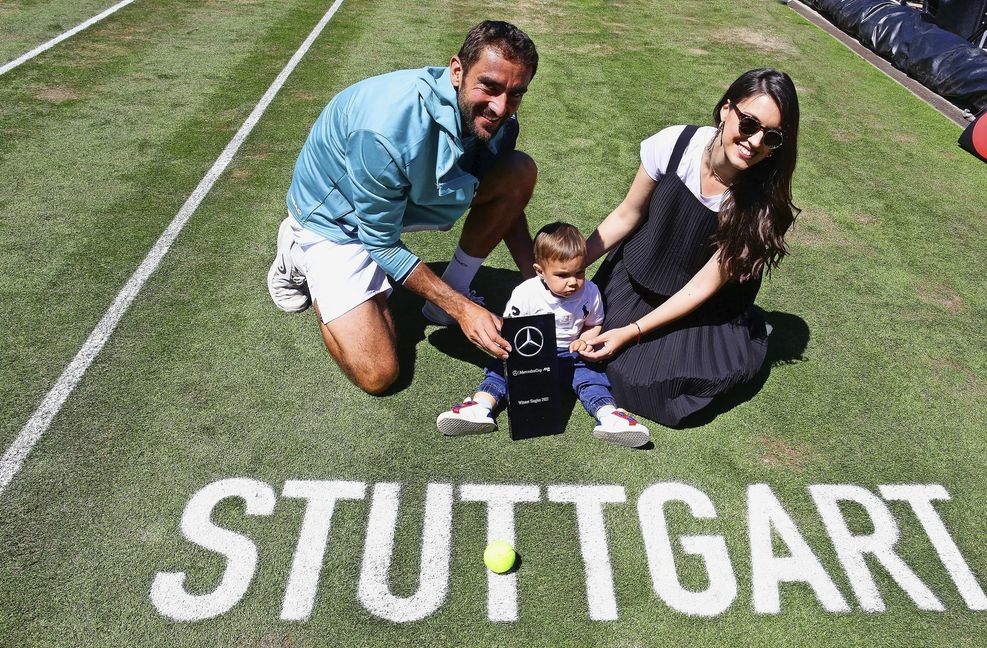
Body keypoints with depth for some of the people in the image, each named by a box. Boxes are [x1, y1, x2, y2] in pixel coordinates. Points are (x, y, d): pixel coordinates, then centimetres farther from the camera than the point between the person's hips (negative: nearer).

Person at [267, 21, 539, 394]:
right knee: (377, 375, -14)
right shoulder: (389, 129, -38)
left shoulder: (495, 120, -18)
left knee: (522, 171, -14)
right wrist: (462, 308, -26)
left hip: (411, 195, 6)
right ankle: (300, 257, 7)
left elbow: (506, 200, -1)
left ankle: (455, 289, 1)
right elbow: (381, 243, -27)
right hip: (335, 217, -5)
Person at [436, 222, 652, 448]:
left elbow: (593, 325, 10)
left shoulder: (590, 293, -7)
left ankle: (608, 415, -36)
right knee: (502, 366, -21)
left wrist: (584, 340, -12)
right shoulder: (525, 293, -15)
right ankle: (480, 406, -36)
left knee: (588, 371, -22)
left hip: (570, 355, 1)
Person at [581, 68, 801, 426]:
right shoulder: (675, 144, -20)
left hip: (698, 305, -2)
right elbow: (628, 215, -5)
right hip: (635, 277, 3)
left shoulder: (762, 202, -23)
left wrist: (632, 332, -22)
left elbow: (703, 286, -18)